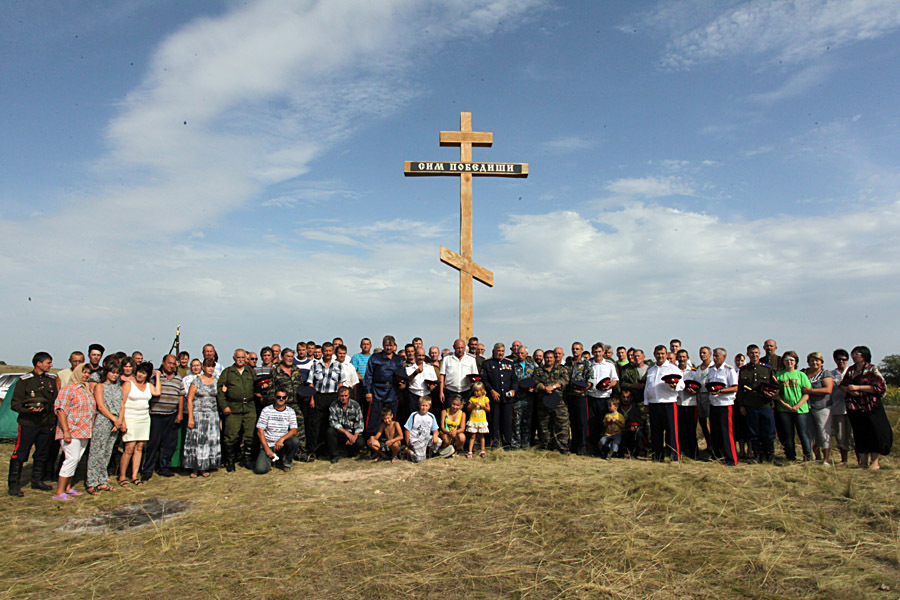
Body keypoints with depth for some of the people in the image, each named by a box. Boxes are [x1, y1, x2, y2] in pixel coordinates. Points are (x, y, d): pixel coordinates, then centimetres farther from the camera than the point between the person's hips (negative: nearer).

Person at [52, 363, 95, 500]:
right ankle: (59, 492, -5)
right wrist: (66, 430, -19)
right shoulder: (69, 389, -6)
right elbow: (60, 410, -13)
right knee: (72, 459, -11)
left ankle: (67, 488, 19)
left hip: (85, 432, 8)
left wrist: (92, 429, 19)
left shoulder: (88, 390, 17)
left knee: (76, 460, 10)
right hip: (72, 431, -8)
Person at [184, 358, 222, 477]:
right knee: (196, 440, -3)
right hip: (198, 414, -3)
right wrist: (190, 417, -10)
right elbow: (189, 400, -5)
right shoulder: (196, 381, -2)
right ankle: (194, 469, 6)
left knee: (211, 440, 2)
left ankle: (204, 468, 12)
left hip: (213, 414, 3)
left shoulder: (216, 381, 9)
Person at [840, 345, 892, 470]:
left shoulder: (872, 369, -3)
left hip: (871, 407, -4)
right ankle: (863, 462, 13)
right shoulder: (851, 370, 12)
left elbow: (880, 387, -12)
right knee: (860, 434, 6)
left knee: (875, 432, -5)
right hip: (854, 407, 4)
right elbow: (842, 385, 18)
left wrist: (857, 387, -15)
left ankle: (875, 462, 5)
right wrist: (849, 390, -5)